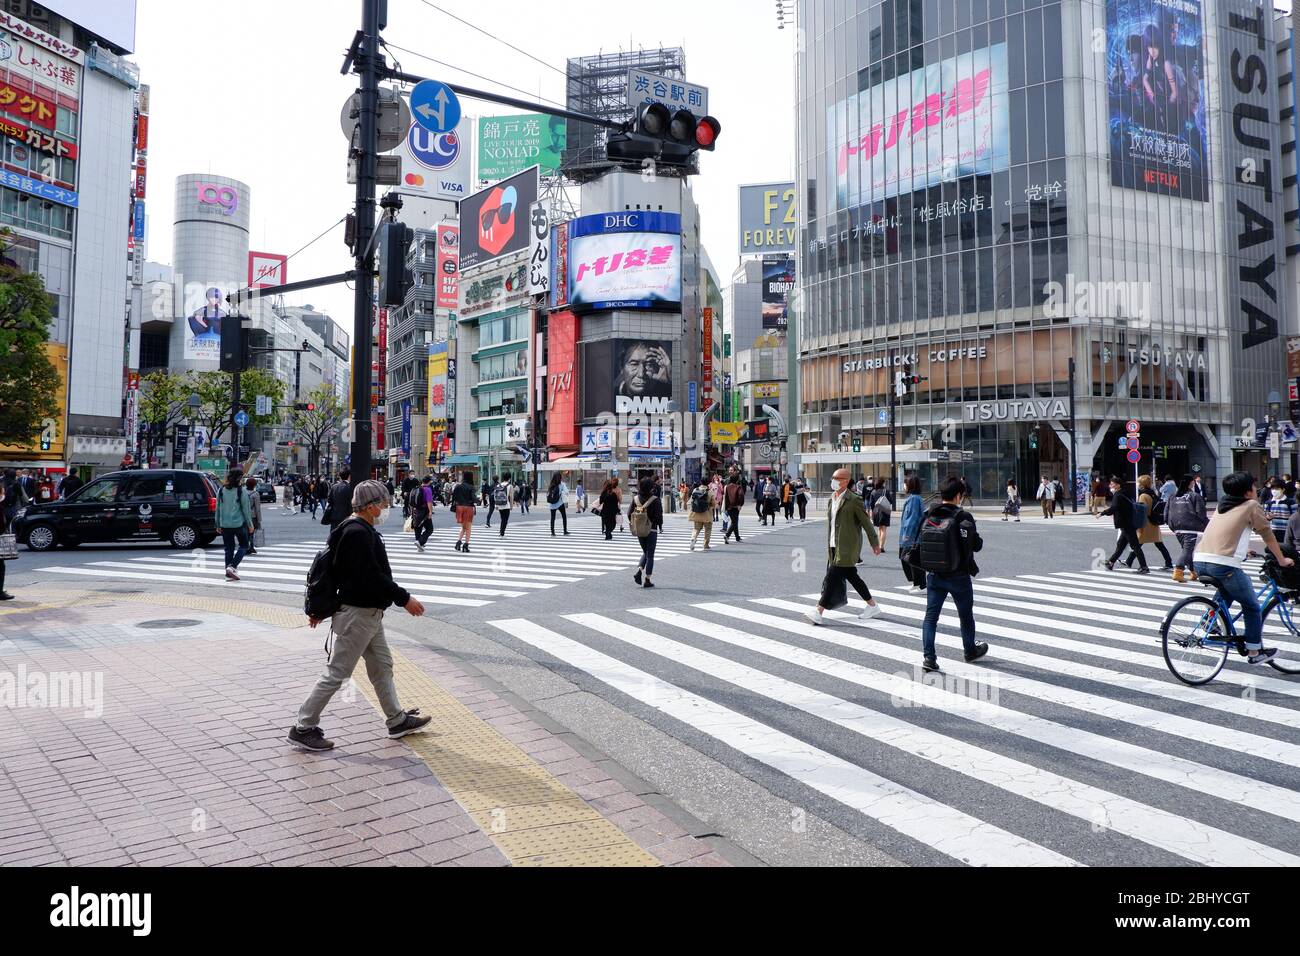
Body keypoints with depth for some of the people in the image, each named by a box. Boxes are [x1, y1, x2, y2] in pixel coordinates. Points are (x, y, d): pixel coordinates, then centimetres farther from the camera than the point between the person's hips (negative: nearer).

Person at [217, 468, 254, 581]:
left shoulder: (221, 491, 4)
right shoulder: (242, 491, -10)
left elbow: (218, 508, 8)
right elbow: (246, 509, -7)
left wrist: (218, 524, 16)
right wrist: (250, 524, 2)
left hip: (225, 525, 4)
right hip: (239, 523, -4)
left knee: (229, 549, 12)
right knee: (244, 546, 11)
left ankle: (229, 574, 10)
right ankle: (231, 567, -7)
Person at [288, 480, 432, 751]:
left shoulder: (361, 530, 12)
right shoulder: (358, 533, -21)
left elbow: (333, 569, 19)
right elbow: (373, 577, -27)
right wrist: (404, 599, -21)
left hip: (370, 613, 11)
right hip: (358, 614, -11)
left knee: (382, 666, 17)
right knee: (336, 672, -2)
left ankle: (397, 721, 28)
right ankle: (303, 728, 9)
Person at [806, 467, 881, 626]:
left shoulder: (853, 500, -11)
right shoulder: (832, 498, 13)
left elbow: (866, 522, -7)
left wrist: (875, 543, -2)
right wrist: (829, 544, 17)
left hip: (847, 547, -9)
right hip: (834, 546, 9)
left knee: (832, 576, -12)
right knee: (851, 576, 16)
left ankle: (819, 611, -12)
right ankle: (872, 606, 29)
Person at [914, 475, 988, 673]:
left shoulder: (928, 517, -3)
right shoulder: (963, 517, -15)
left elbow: (921, 543, 0)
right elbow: (976, 545, -10)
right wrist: (978, 539, 10)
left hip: (934, 575, 3)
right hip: (958, 575, -3)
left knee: (930, 616, 6)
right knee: (966, 615, 18)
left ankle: (928, 657, -2)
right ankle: (970, 651, 36)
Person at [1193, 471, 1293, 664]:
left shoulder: (1221, 505, 25)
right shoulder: (1252, 505, 7)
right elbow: (1268, 535, 14)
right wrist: (1282, 560, 27)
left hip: (1199, 561, 6)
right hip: (1224, 564, -6)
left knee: (1227, 593, 34)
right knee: (1251, 606, 13)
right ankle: (1255, 652, 20)